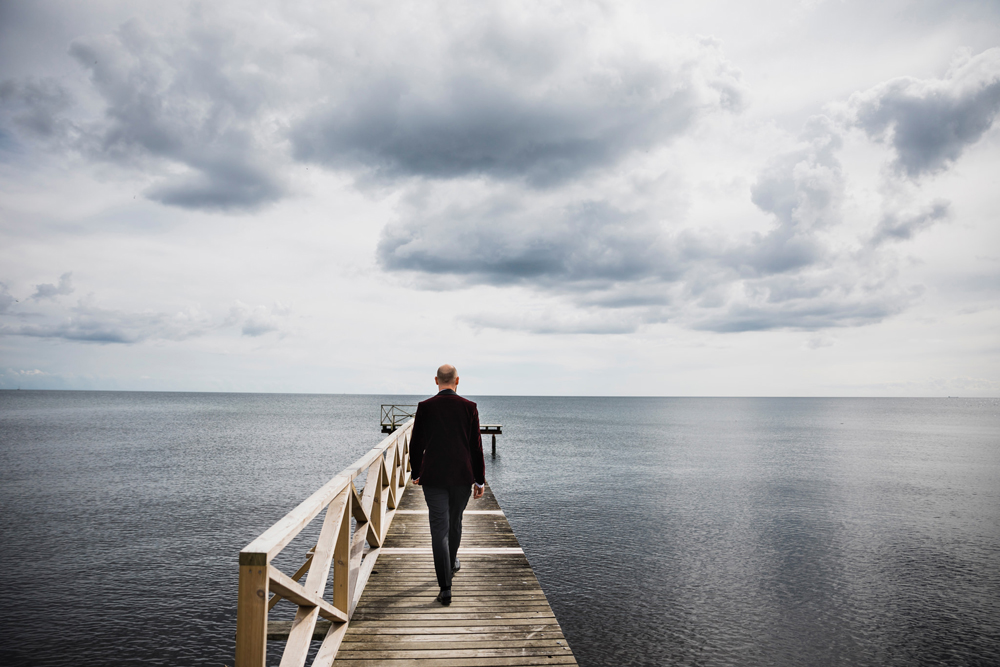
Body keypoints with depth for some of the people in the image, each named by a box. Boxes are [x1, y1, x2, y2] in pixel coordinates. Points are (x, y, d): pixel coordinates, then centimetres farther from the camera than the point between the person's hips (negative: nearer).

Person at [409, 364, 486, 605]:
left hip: (433, 477, -1)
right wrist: (480, 480, 4)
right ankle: (451, 562, 45)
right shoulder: (469, 407, -5)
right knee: (455, 521, 23)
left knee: (439, 529, 1)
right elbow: (476, 447, -3)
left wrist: (416, 473, 16)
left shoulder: (425, 407, -6)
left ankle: (445, 588, -1)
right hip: (463, 476, 1)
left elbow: (416, 444, 1)